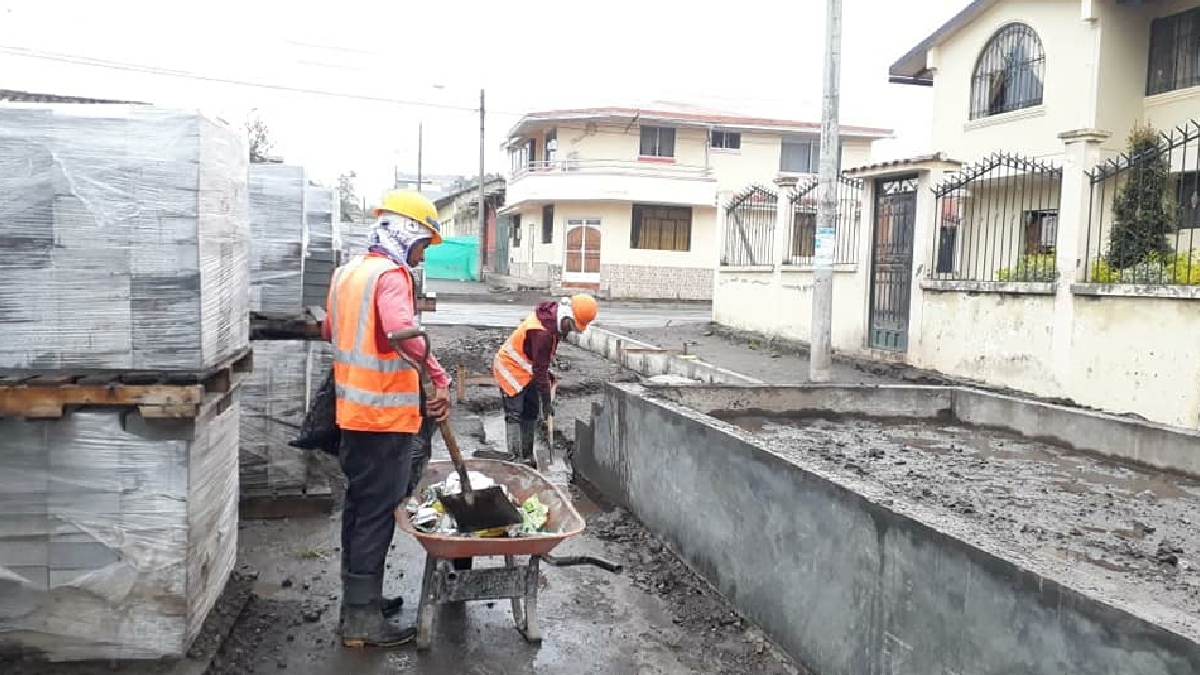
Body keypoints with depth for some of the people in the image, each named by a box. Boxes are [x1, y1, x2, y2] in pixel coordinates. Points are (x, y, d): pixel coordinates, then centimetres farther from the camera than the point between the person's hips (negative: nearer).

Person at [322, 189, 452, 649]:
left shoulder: (347, 272, 12)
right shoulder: (390, 275, -16)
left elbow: (330, 331, 25)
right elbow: (402, 332, -35)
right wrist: (441, 378, -31)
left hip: (353, 411, 9)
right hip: (386, 415, -9)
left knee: (359, 506, 18)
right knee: (377, 515, -2)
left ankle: (358, 598, 30)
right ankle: (362, 621, 5)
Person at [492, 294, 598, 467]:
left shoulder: (554, 319, -4)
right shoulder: (542, 332, -33)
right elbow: (540, 369, -27)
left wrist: (548, 374, 10)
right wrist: (546, 402, -20)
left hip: (527, 370, 10)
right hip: (510, 368, -10)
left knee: (531, 413, 11)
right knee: (514, 415, -10)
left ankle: (527, 458, 18)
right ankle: (513, 458, -8)